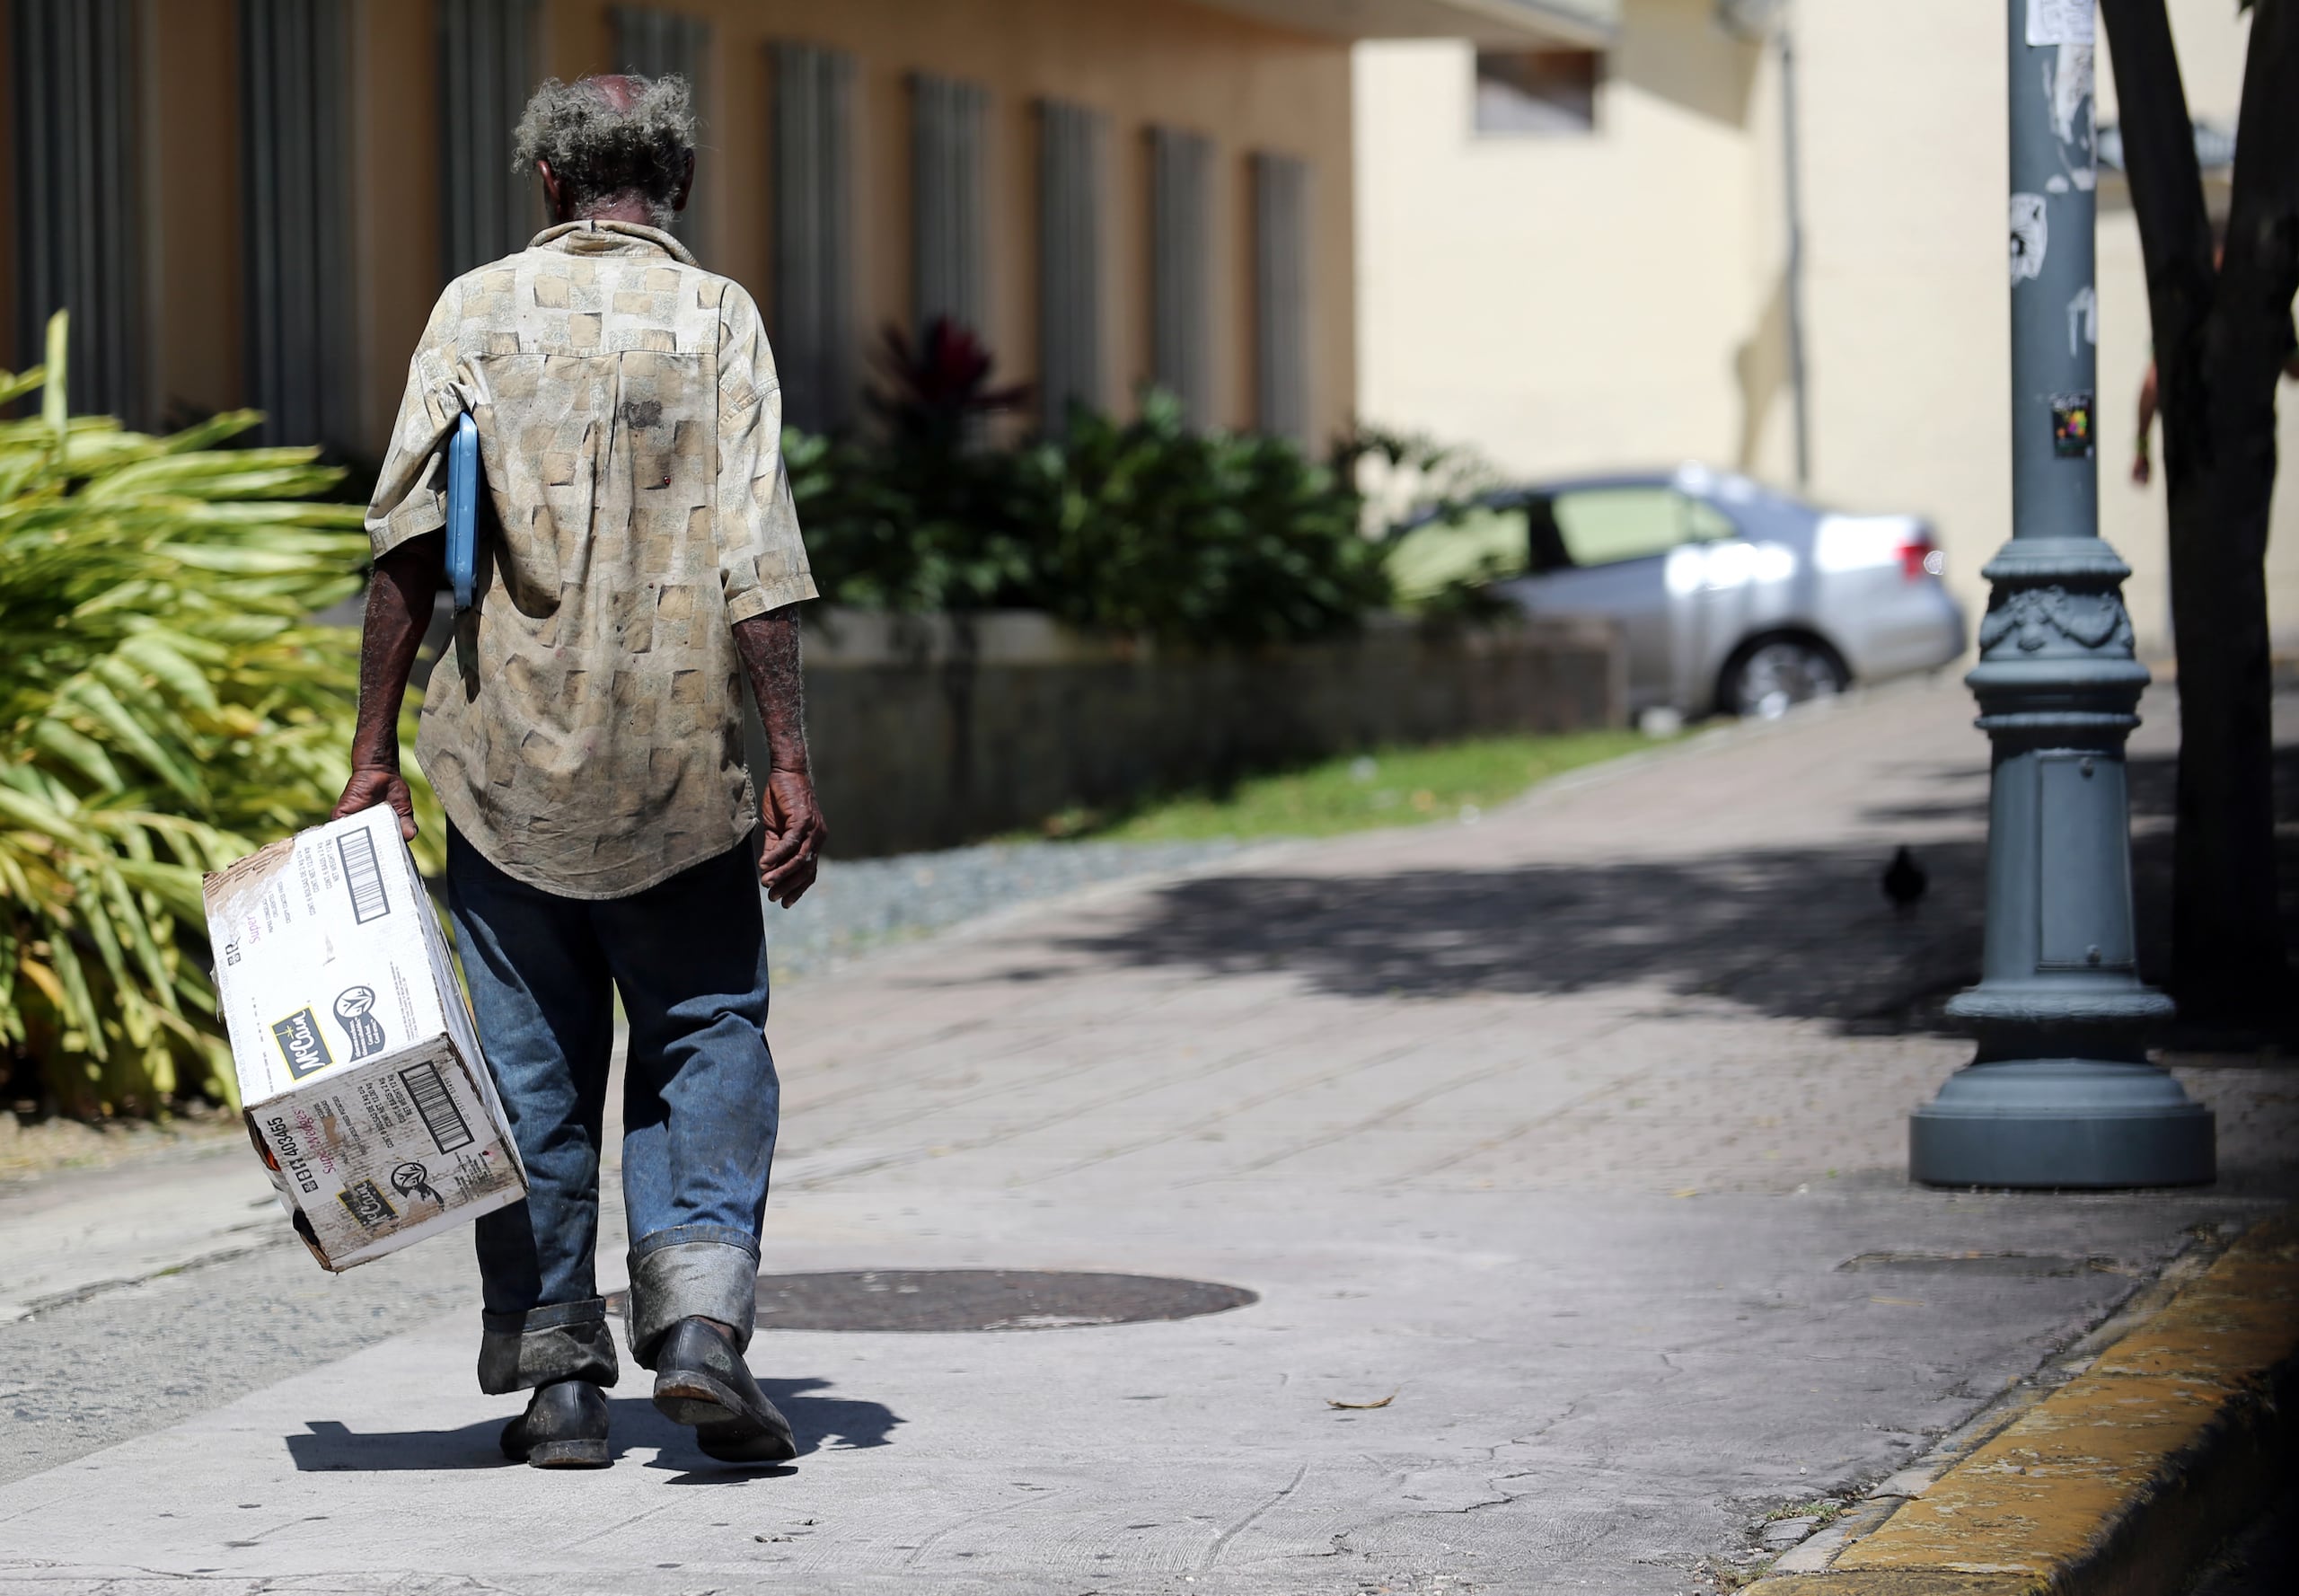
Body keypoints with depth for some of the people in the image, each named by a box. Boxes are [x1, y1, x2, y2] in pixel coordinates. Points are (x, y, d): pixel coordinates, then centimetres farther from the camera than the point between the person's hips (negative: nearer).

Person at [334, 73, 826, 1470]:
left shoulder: (479, 309, 4)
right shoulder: (715, 318, -1)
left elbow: (408, 546, 0)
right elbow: (756, 566, -8)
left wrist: (375, 750, 3)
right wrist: (791, 764, -6)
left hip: (508, 763, 2)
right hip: (680, 774, -2)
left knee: (533, 1068, 9)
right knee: (705, 1043, 9)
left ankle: (555, 1370, 9)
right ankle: (700, 1311, -9)